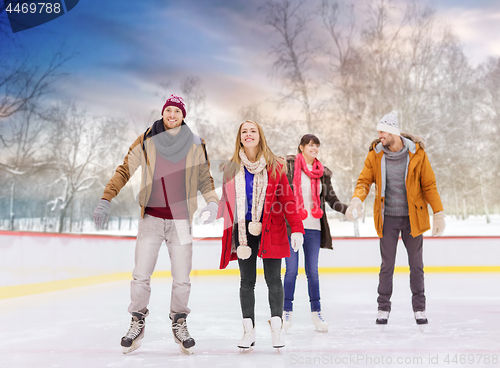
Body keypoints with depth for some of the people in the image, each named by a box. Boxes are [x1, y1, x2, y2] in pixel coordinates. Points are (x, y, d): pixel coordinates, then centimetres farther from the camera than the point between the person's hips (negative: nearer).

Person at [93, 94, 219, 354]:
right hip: (151, 218, 0)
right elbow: (124, 171, 2)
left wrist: (212, 202, -7)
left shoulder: (196, 145, 2)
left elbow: (204, 179, 10)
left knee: (182, 279, 3)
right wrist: (106, 201, -4)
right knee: (141, 275, 0)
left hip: (181, 221, 1)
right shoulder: (145, 141, -1)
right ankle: (138, 323, 21)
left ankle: (179, 323, 25)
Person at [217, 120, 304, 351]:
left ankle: (276, 329, 16)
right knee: (247, 281, 8)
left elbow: (287, 198, -1)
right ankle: (249, 330, 18)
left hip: (271, 230, -1)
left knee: (273, 279, 3)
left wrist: (296, 228, -8)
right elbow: (225, 200, 12)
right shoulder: (230, 168, 6)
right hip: (243, 230, 2)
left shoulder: (275, 166, 1)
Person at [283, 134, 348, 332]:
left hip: (313, 228, 3)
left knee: (312, 271, 8)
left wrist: (348, 209, -5)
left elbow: (331, 199, 11)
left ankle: (316, 312, 18)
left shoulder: (323, 172, 10)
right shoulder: (289, 165, -1)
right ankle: (287, 312, 15)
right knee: (291, 270, 1)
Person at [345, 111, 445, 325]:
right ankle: (383, 308, 20)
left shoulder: (417, 153, -7)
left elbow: (429, 185, -2)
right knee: (387, 264, 6)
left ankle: (419, 308, 25)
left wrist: (438, 214, -4)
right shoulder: (375, 154, -3)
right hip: (387, 218, 1)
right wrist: (357, 199, -22)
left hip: (412, 217, 0)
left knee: (416, 264, 9)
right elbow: (364, 181, -1)